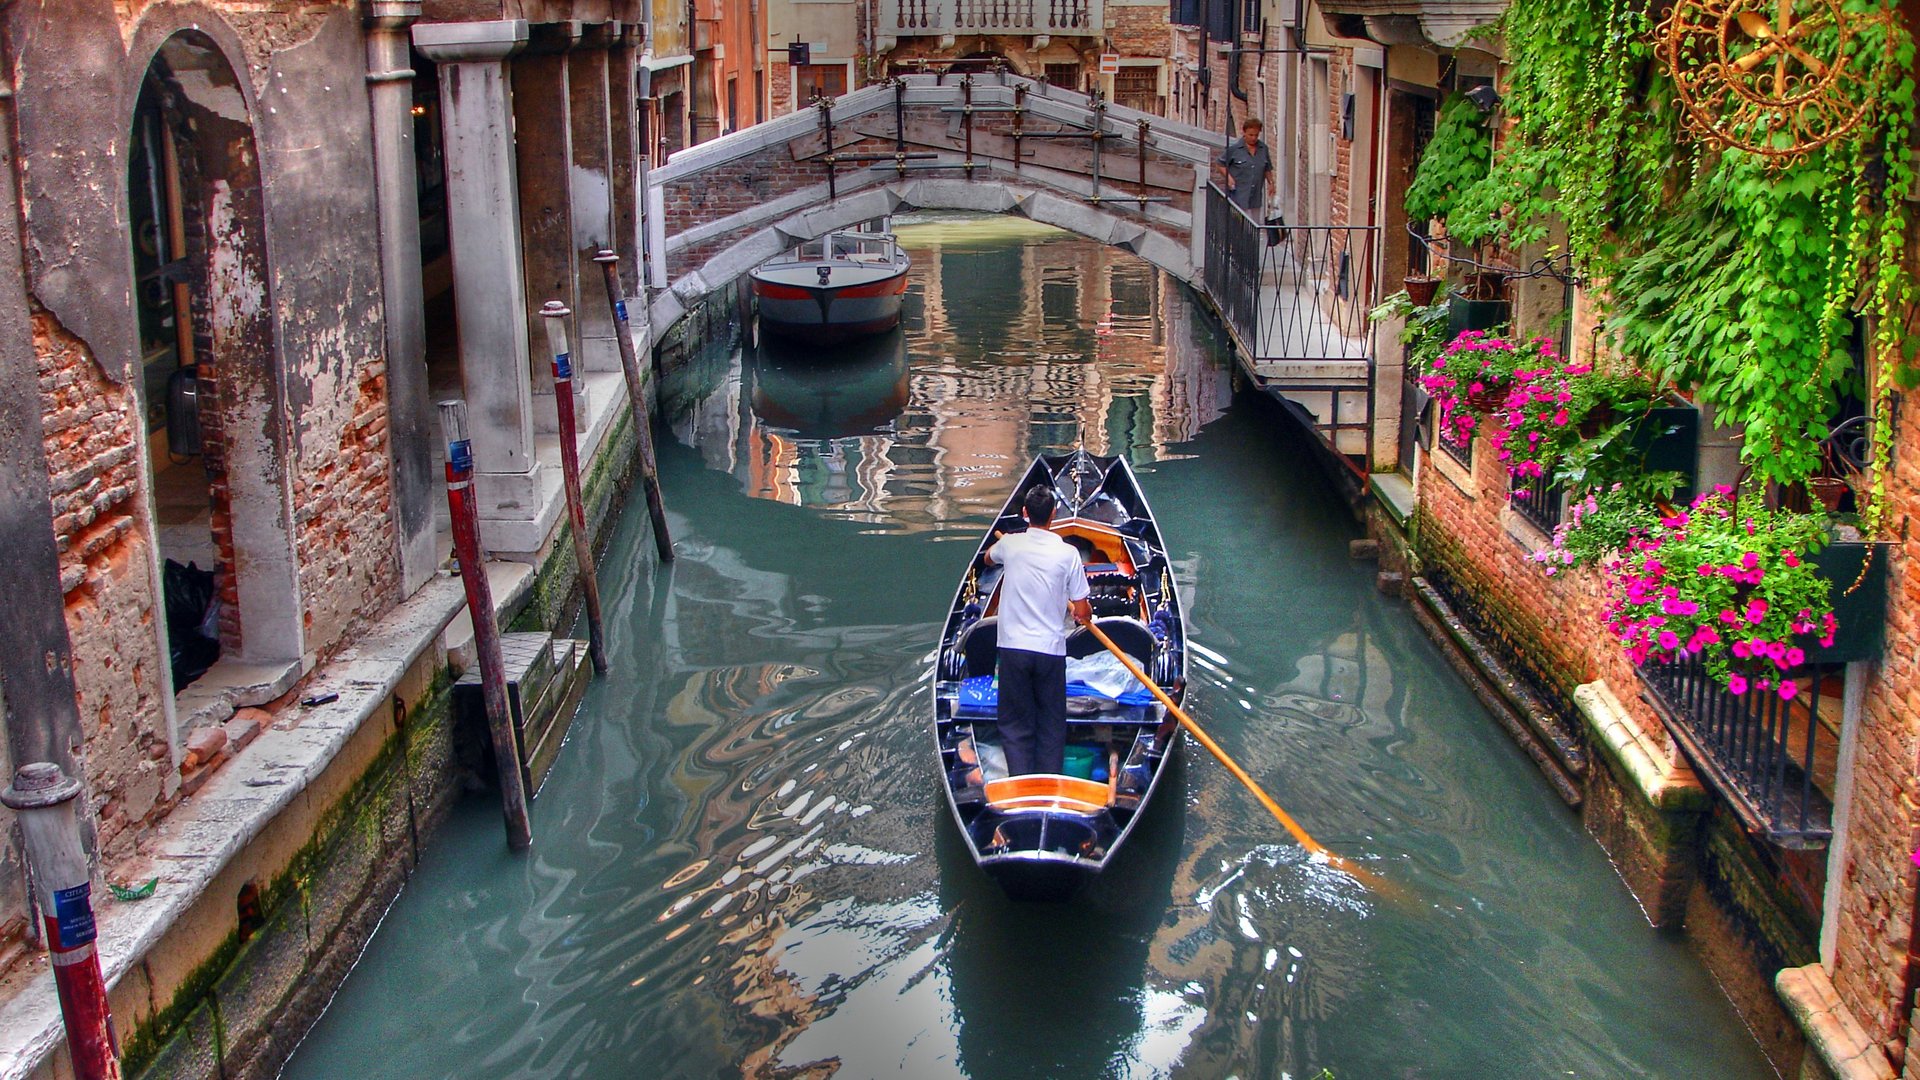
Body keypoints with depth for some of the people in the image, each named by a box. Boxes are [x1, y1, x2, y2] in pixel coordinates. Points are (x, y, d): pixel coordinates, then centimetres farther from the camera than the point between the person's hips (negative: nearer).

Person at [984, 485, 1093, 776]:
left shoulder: (1010, 544, -1)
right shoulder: (1068, 553, -6)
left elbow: (988, 557, 26)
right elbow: (1083, 613, -3)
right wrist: (1085, 613, 20)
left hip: (1014, 647, 1)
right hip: (1051, 650, 0)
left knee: (1015, 723, 8)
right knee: (1052, 726, 11)